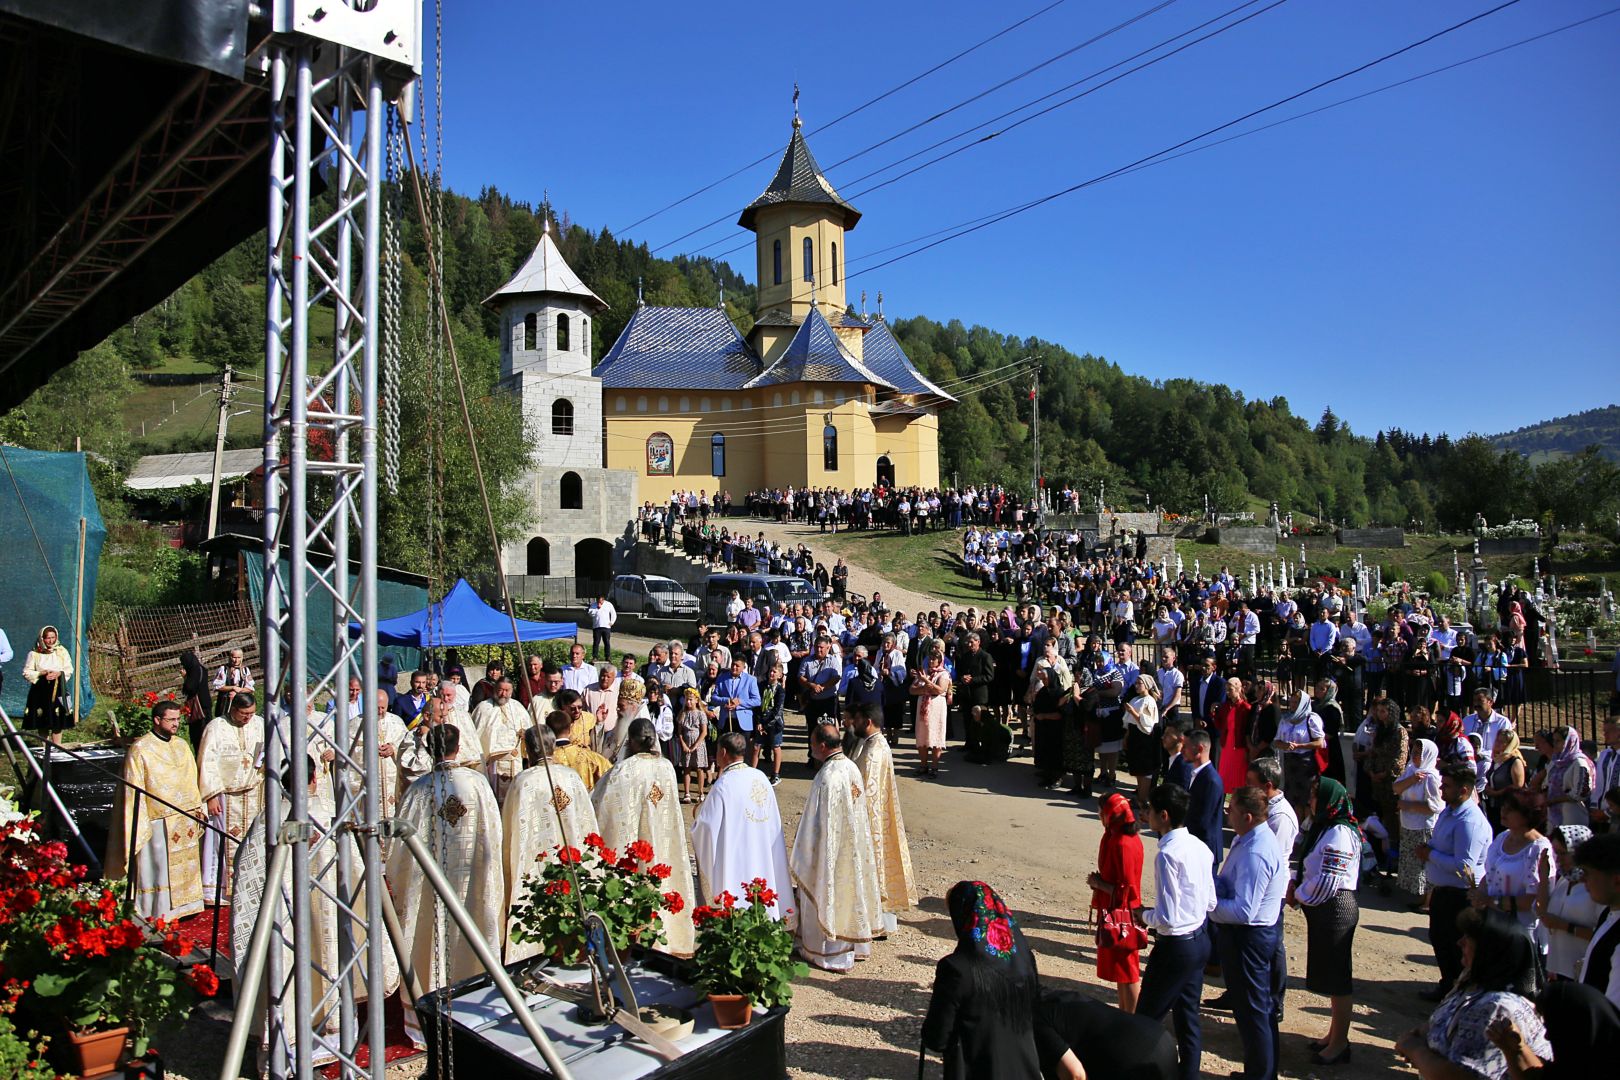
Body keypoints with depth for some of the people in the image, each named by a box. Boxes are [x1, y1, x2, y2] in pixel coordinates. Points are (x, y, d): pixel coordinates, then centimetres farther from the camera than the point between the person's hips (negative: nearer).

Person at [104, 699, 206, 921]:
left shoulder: (182, 746, 11)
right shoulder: (140, 749, -8)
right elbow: (134, 789, -10)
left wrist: (197, 808, 12)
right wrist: (139, 825, -13)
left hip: (186, 820, 6)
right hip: (158, 823, -6)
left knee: (185, 866, 12)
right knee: (158, 867, -2)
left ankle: (183, 907, 23)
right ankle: (156, 914, 8)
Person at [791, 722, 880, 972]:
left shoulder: (827, 778, -27)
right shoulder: (852, 768, -2)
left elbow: (820, 824, -23)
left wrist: (803, 857, -13)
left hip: (831, 850, -8)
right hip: (854, 846, 8)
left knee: (827, 898, 8)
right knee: (849, 891, 21)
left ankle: (831, 953, 21)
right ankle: (854, 943, 35)